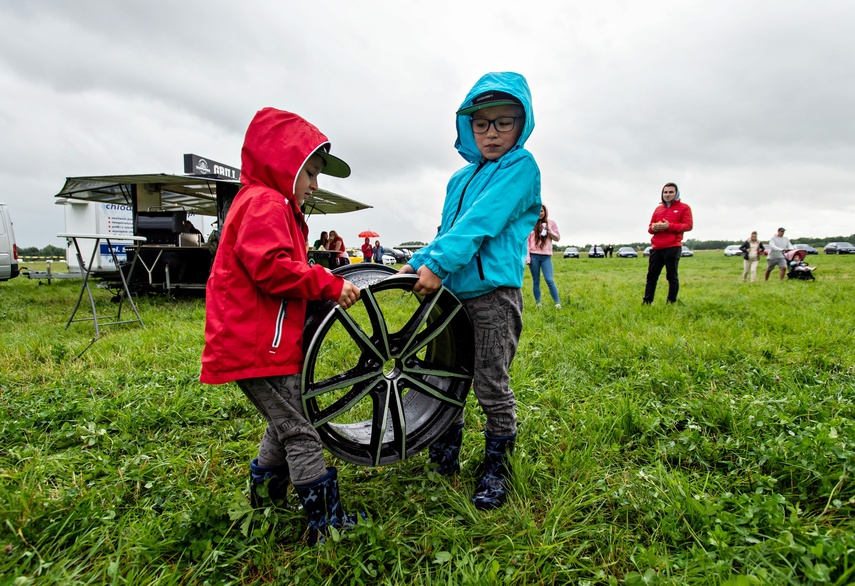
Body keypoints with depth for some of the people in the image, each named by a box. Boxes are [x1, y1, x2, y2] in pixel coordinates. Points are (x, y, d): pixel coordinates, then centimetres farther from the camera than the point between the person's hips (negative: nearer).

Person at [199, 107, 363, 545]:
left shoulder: (270, 205, 22)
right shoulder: (266, 203, -13)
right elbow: (272, 267, -27)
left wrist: (326, 288, 14)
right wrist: (330, 285, -21)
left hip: (262, 343, 11)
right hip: (257, 347, -11)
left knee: (285, 423, 22)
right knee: (301, 433, -4)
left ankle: (262, 498, 38)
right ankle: (326, 521, 6)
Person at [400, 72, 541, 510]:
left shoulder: (521, 166, -5)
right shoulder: (460, 178, 18)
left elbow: (483, 221, -19)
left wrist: (438, 263, -27)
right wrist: (417, 263, 4)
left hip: (494, 294, -7)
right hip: (451, 293, 7)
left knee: (491, 388, 2)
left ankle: (497, 469, 23)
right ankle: (444, 457, 36)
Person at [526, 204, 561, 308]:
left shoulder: (551, 223, 7)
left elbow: (557, 238, 10)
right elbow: (527, 240, 4)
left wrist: (549, 231, -7)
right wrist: (527, 256, -3)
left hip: (546, 256, 0)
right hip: (534, 256, 0)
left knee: (549, 280, -9)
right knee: (536, 281, 5)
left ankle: (557, 303, -3)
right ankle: (538, 303, 13)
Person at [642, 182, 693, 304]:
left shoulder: (684, 207, 4)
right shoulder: (658, 208, 19)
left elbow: (688, 225, -6)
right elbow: (650, 227, 20)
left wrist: (669, 226, -17)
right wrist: (653, 228, -5)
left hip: (673, 247, -5)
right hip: (656, 248, 5)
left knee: (672, 276, 0)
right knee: (651, 276, 6)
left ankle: (671, 303, 6)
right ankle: (647, 302, 10)